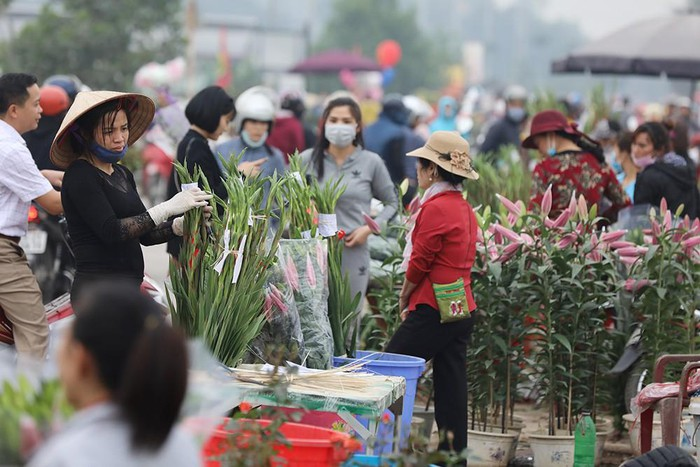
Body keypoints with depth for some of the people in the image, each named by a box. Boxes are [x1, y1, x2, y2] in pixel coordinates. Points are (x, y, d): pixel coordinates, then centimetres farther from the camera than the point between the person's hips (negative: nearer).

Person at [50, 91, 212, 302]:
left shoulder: (123, 174, 17)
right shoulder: (80, 176, -9)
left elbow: (143, 233, 16)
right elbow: (110, 231, -20)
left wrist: (180, 225, -3)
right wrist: (167, 208, -20)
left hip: (128, 285, 8)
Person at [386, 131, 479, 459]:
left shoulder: (436, 207, -13)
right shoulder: (464, 208, 14)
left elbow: (420, 262, -12)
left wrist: (404, 299, 5)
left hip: (435, 309, -9)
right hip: (463, 308, 9)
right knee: (451, 386, 9)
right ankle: (453, 453, 10)